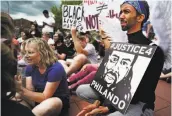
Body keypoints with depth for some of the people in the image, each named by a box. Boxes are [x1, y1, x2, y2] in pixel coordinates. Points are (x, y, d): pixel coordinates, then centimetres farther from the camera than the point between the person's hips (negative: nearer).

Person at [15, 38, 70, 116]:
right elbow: (30, 91, -10)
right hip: (39, 99, 5)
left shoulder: (55, 68, -28)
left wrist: (21, 89, -35)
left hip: (58, 100, -5)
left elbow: (45, 97, -25)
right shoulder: (30, 67, -5)